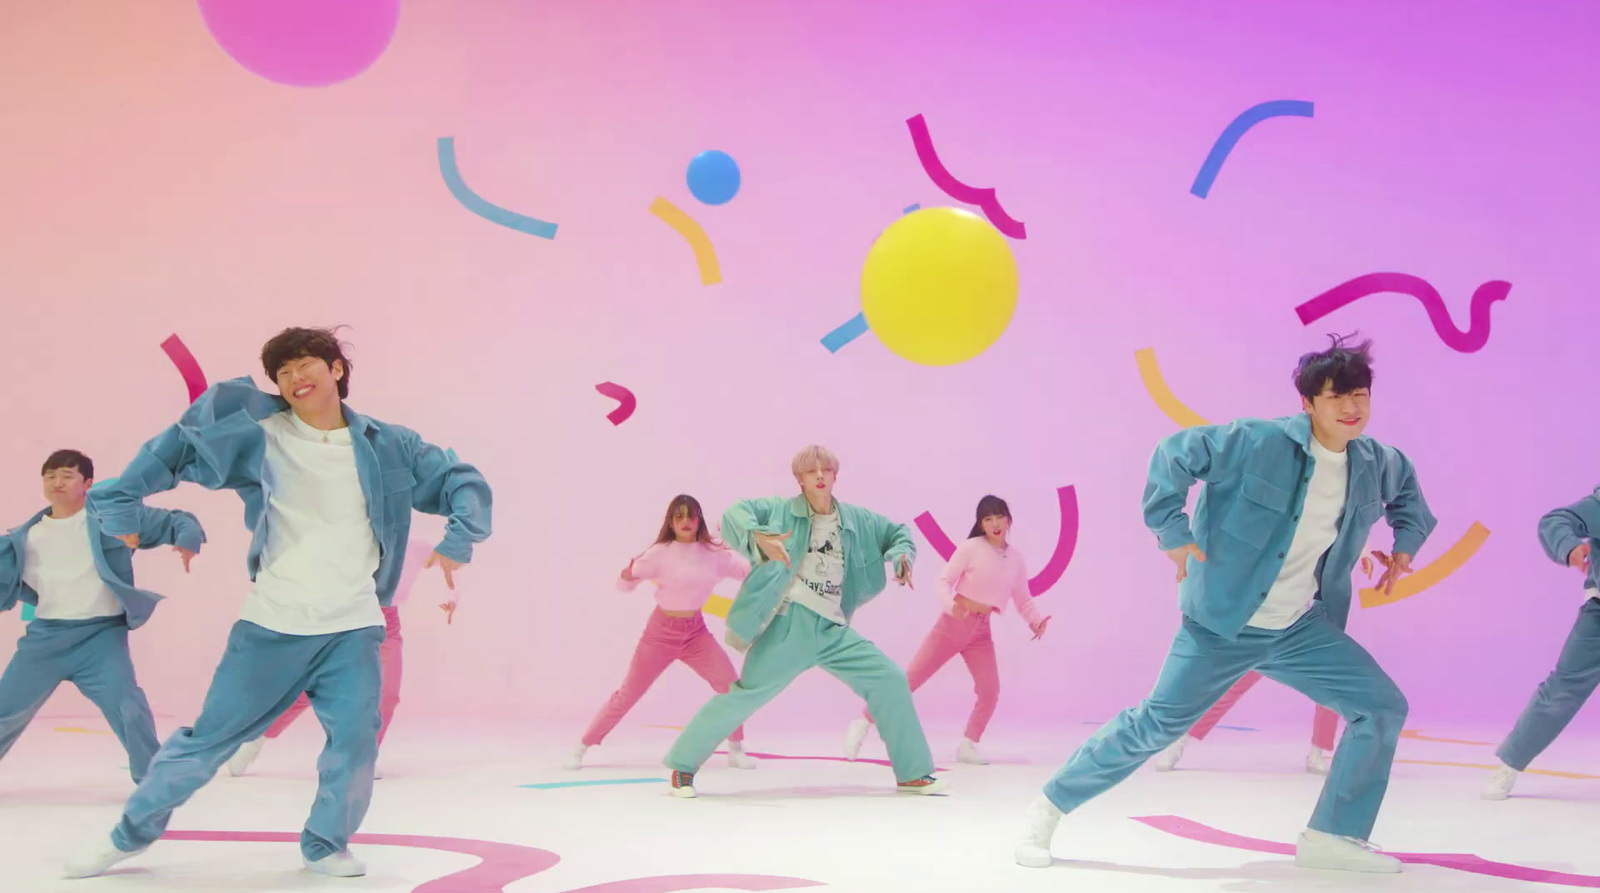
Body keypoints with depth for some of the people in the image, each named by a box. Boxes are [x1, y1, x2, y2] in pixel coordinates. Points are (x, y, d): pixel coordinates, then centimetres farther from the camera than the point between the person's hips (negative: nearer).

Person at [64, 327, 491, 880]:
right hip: (272, 626, -1)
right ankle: (131, 833, 27)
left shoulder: (388, 446, 2)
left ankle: (325, 846, 14)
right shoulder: (258, 436, -2)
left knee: (355, 740, -11)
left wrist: (457, 540, -10)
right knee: (210, 737, 5)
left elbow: (463, 482, 5)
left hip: (353, 628, 1)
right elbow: (175, 449, 2)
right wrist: (119, 504, -5)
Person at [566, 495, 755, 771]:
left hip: (696, 631, 3)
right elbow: (626, 585, -7)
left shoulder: (714, 552, -7)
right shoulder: (661, 553, -14)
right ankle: (581, 748, 16)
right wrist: (627, 575, -30)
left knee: (731, 684, -12)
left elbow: (751, 572, -1)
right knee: (628, 695, 2)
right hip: (661, 632, -3)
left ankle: (736, 749, 6)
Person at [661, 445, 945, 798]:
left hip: (834, 630, 4)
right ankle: (683, 764, 8)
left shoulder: (858, 520, 11)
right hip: (790, 625, -4)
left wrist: (903, 556, 1)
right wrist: (758, 537, -34)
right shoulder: (782, 510, -2)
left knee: (890, 680, -2)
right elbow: (734, 513, -13)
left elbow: (899, 532, 24)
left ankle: (912, 773, 11)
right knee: (747, 694, -10)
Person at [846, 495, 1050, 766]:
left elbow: (1023, 600, 8)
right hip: (952, 624, -4)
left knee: (990, 690, -10)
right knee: (910, 679, -4)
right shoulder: (971, 548, -12)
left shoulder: (1017, 558, 2)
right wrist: (951, 605, -33)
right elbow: (944, 581, -13)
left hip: (980, 631, 4)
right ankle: (862, 724, 6)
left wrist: (1038, 620, -11)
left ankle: (967, 746, 6)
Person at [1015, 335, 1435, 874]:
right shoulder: (1258, 442, -18)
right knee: (1157, 725, -7)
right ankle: (1049, 809, 9)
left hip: (1301, 629, 6)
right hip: (1222, 625, -6)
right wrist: (1172, 531, -16)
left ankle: (1333, 837, 9)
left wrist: (1407, 543, 17)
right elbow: (1174, 455, -14)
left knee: (1383, 706, -4)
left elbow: (1406, 483, 26)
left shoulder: (1374, 464, 2)